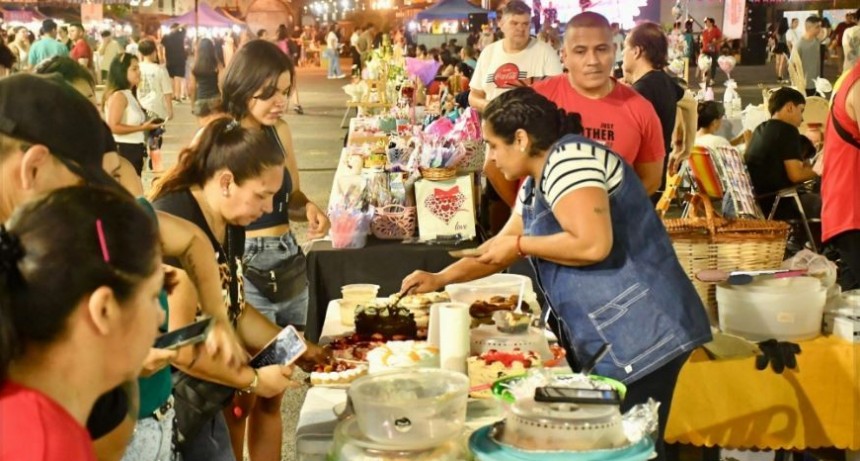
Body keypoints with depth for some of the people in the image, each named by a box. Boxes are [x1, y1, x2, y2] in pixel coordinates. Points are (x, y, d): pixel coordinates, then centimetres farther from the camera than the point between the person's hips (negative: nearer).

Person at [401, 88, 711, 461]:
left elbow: (593, 244, -26)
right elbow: (502, 245, 26)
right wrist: (441, 278, 18)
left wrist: (521, 244, -13)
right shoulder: (535, 184, 15)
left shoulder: (568, 160, -15)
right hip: (608, 341, 10)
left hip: (640, 335, -10)